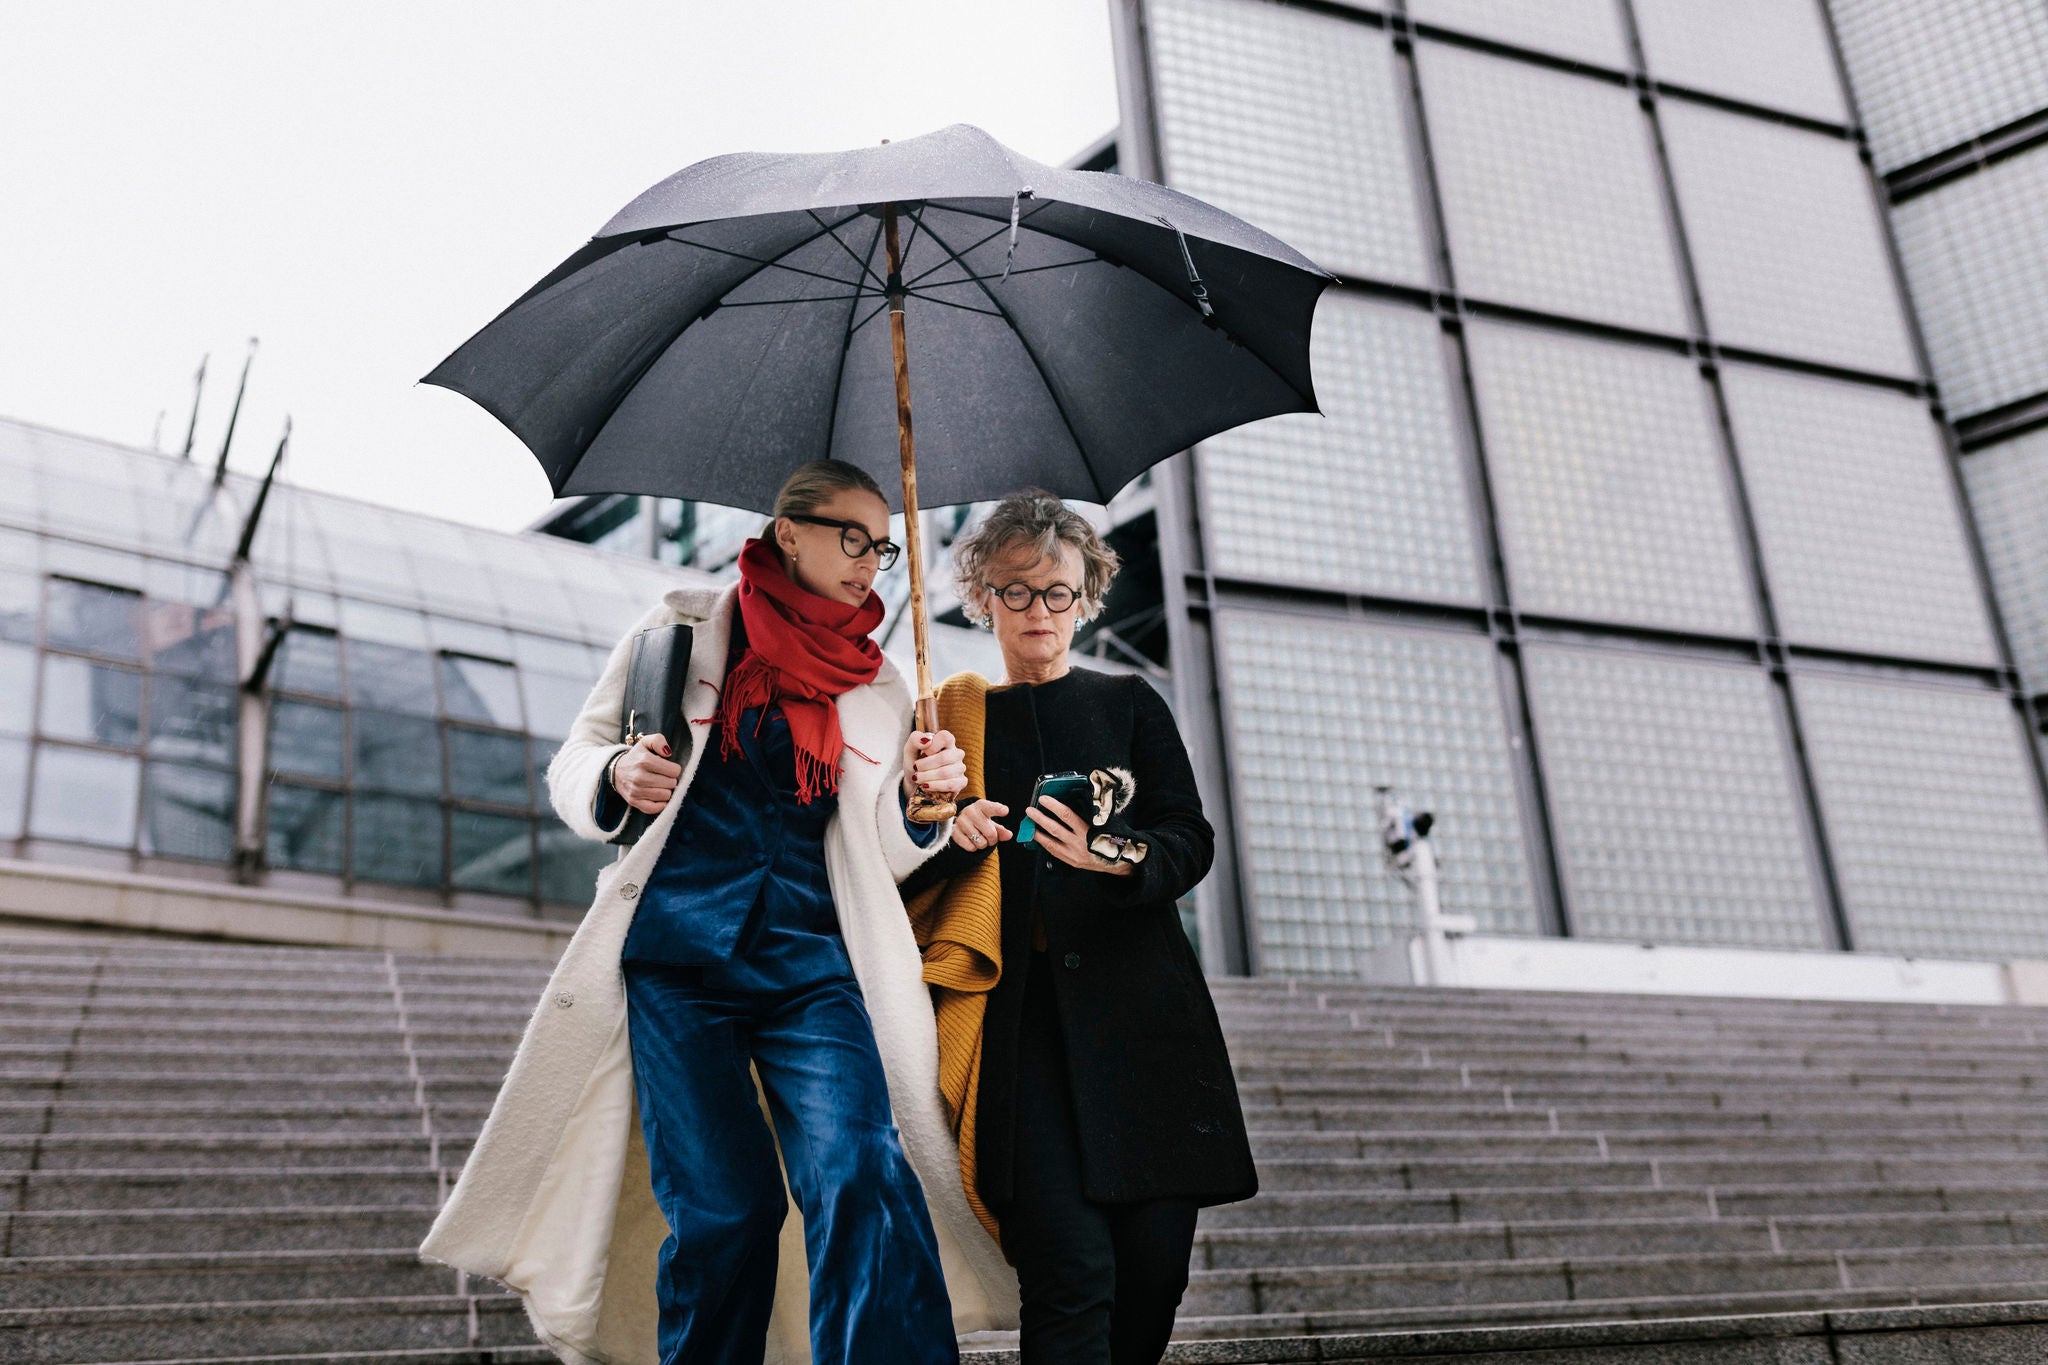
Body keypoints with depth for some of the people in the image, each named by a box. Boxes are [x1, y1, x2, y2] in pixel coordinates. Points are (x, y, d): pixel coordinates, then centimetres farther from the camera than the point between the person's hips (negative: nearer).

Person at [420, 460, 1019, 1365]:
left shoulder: (877, 687, 15)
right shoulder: (684, 627, 9)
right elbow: (572, 764, 10)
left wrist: (920, 801, -5)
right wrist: (616, 778, -12)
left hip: (811, 960, 2)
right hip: (679, 950, -2)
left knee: (862, 1175, -18)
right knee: (723, 1207, -5)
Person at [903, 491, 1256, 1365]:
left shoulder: (1130, 705, 15)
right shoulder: (948, 720, 15)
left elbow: (1192, 841, 5)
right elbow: (900, 877, 13)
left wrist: (1114, 857, -15)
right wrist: (949, 835, -8)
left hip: (1137, 1001, 1)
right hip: (1017, 1015, -1)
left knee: (1156, 1261, -3)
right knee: (1072, 1268, -15)